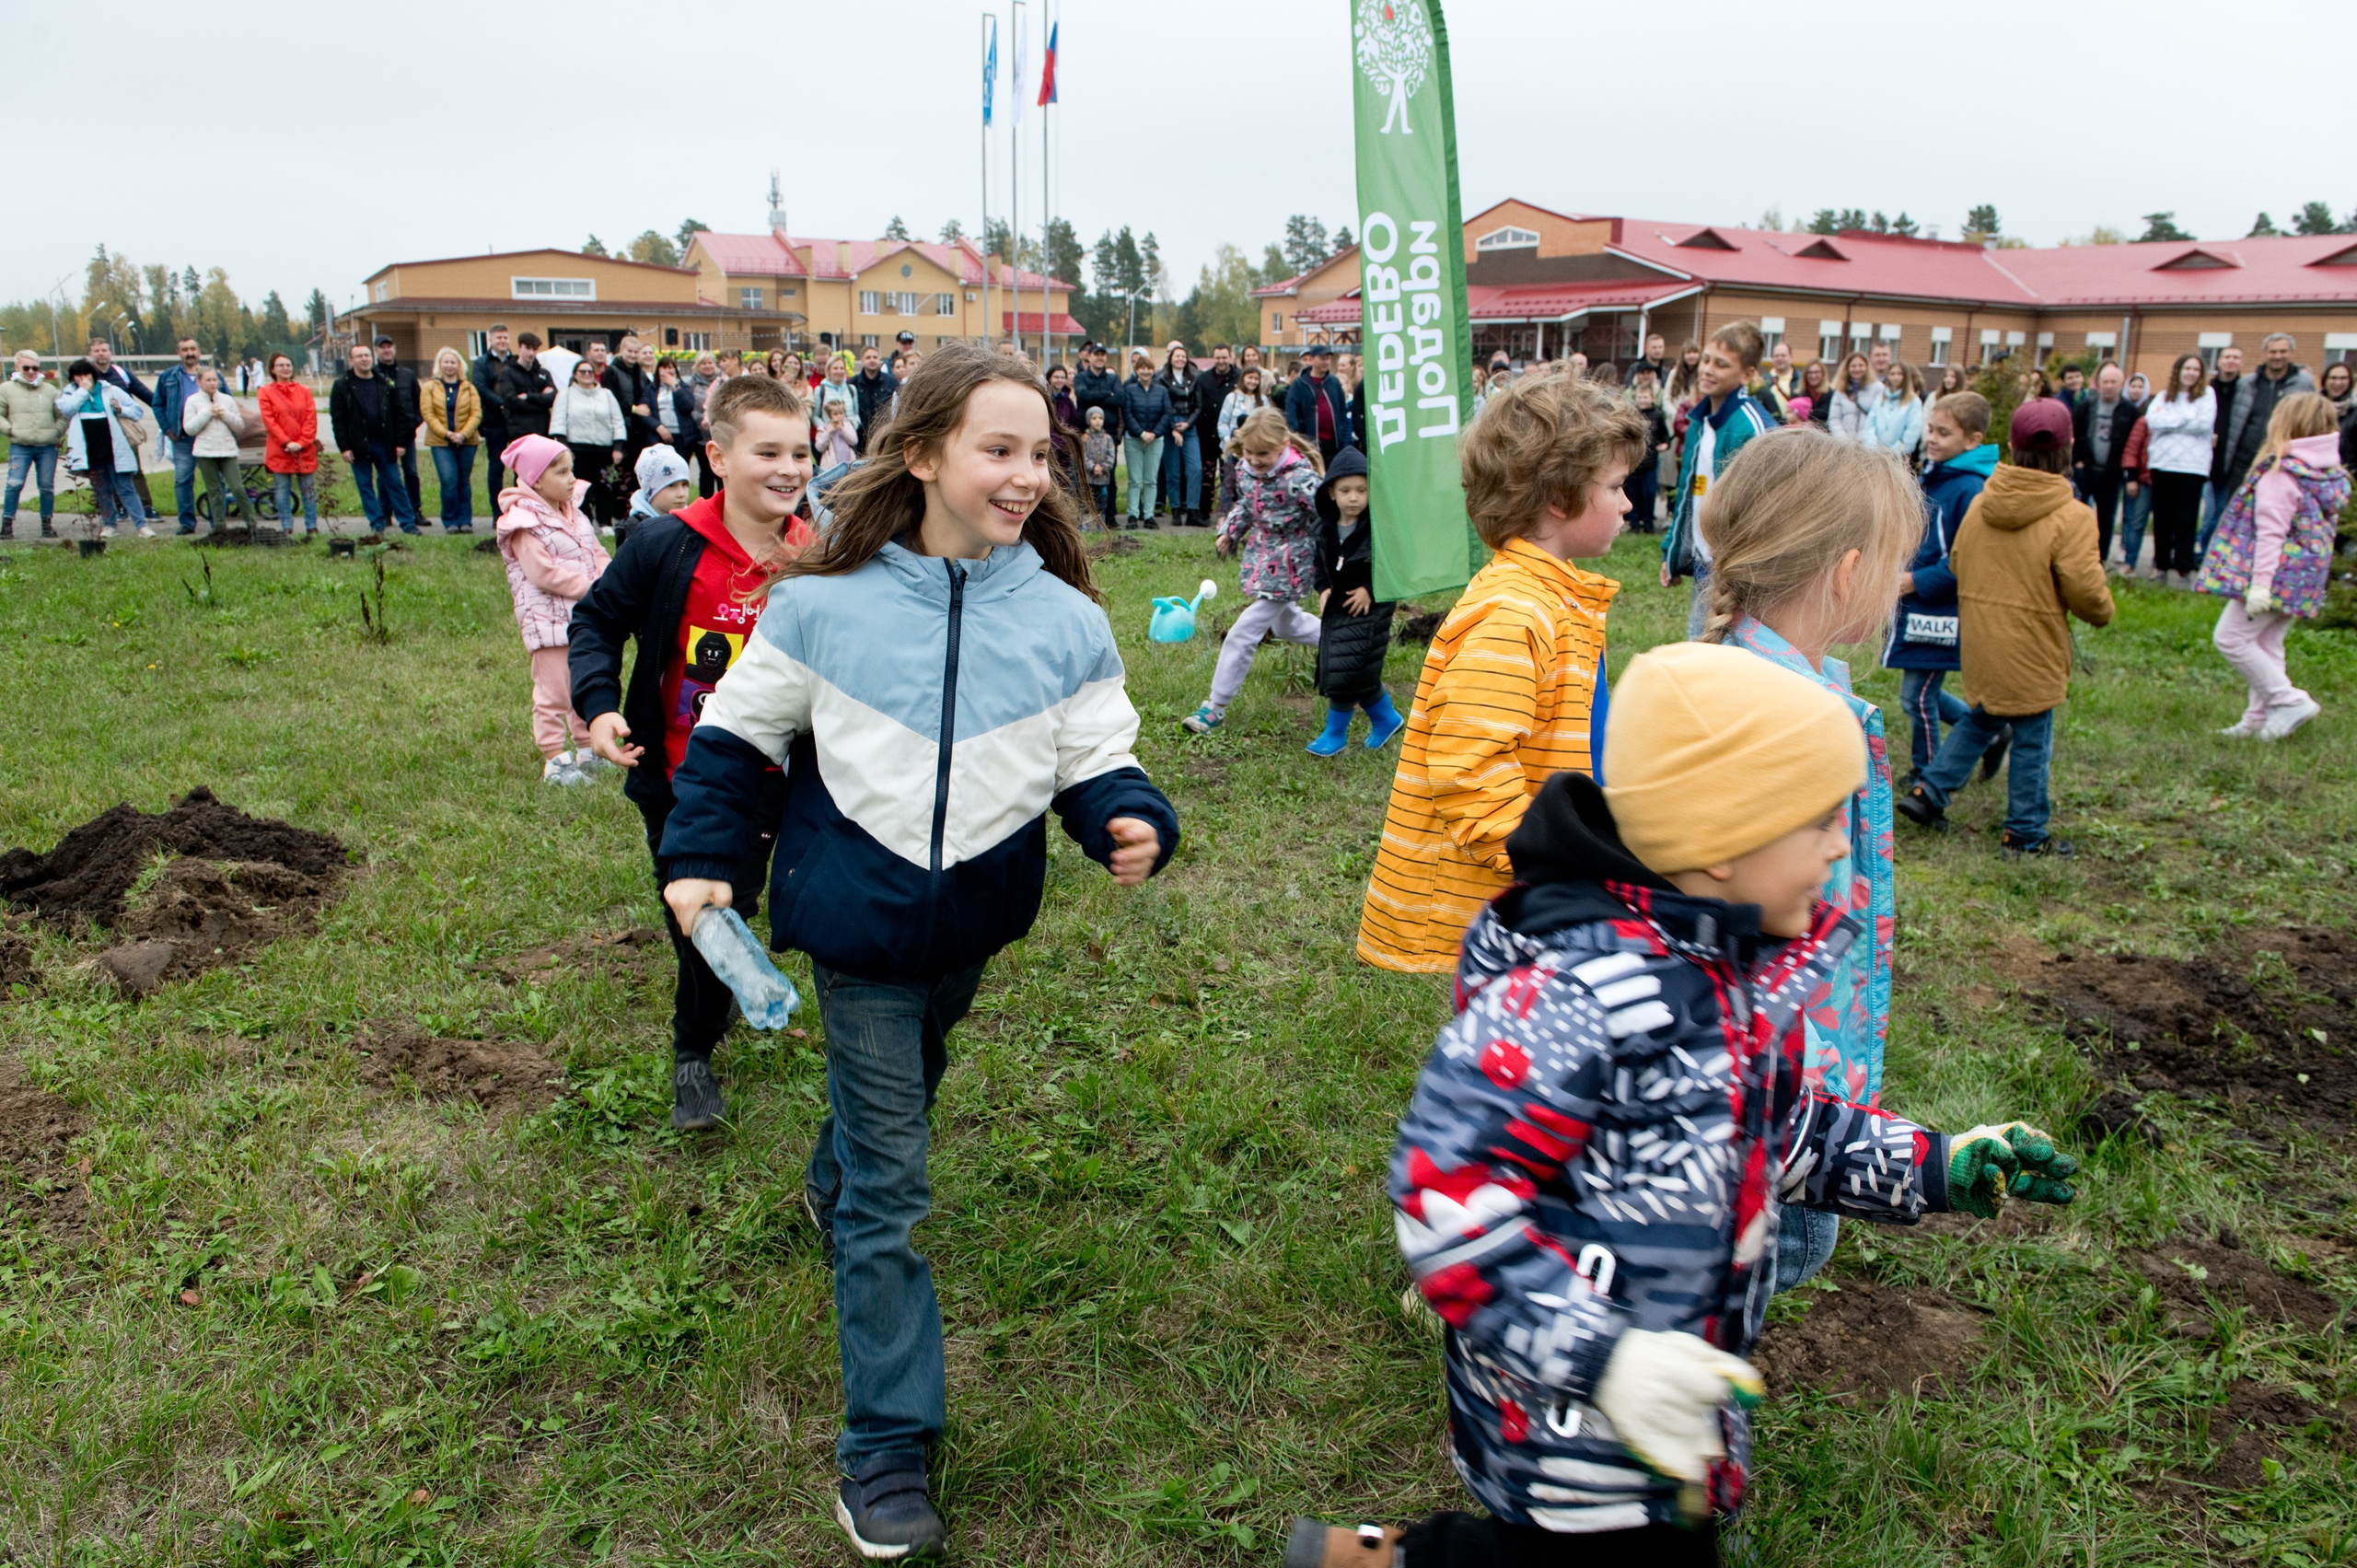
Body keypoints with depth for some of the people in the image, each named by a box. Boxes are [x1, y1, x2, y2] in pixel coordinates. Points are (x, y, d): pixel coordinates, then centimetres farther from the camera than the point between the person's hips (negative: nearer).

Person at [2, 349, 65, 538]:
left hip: (47, 447, 2)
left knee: (47, 486, 2)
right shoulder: (7, 389, 7)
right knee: (15, 484, -11)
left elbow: (63, 416, 15)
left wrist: (56, 432, 0)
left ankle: (47, 523, 13)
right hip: (20, 447, -2)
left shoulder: (50, 389, 12)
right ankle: (7, 522, -2)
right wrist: (11, 430, -6)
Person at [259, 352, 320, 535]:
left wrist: (302, 442, -9)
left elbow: (311, 418, 2)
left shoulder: (304, 391, 8)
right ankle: (286, 528, 8)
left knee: (309, 490, 4)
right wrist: (287, 442, -12)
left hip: (305, 450, 1)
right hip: (279, 451, -1)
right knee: (282, 490, 2)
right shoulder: (266, 392, 3)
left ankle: (312, 527, 10)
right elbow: (269, 420, -3)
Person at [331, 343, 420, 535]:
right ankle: (376, 524, 9)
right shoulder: (342, 386, 0)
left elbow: (398, 413, 8)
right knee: (365, 486, 3)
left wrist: (399, 442, 0)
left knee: (394, 483, 3)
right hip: (359, 445, -1)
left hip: (383, 443, 2)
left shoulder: (384, 383, 8)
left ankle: (408, 522, 7)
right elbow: (337, 419, -3)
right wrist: (344, 447, -10)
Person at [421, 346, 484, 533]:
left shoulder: (469, 388, 8)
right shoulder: (429, 388, 6)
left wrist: (463, 434, -14)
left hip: (466, 441, 1)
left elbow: (476, 413, -1)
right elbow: (428, 414, -3)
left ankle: (465, 521, 12)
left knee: (464, 482, 6)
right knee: (448, 482, -11)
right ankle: (450, 522, -1)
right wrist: (446, 433, -14)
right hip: (441, 442, -1)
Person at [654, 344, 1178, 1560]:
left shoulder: (1066, 623, -10)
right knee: (891, 1186, -1)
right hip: (858, 919, -3)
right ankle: (888, 1445, 12)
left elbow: (1097, 767, -6)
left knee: (900, 1096, 30)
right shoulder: (824, 601, -14)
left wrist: (1133, 825, -27)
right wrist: (699, 859, -7)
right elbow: (733, 736, -1)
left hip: (975, 920, 4)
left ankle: (833, 1195, 64)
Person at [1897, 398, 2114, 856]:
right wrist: (2103, 613, 5)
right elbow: (2085, 590, -16)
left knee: (1981, 719, 23)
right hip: (2032, 651, -5)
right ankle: (2026, 834, 17)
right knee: (2032, 739, 7)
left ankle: (1928, 792, 17)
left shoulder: (1981, 504, -1)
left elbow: (1956, 564, 9)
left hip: (1980, 643, 5)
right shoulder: (2071, 517, -17)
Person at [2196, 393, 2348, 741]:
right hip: (2304, 576, 9)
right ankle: (2260, 718, 19)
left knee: (2231, 637, -3)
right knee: (2266, 644, 16)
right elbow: (2322, 528, 16)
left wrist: (2261, 582, -23)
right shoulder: (2330, 471, 9)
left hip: (2280, 571, -9)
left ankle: (2290, 701, -3)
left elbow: (2271, 532, -22)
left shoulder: (2281, 473, -17)